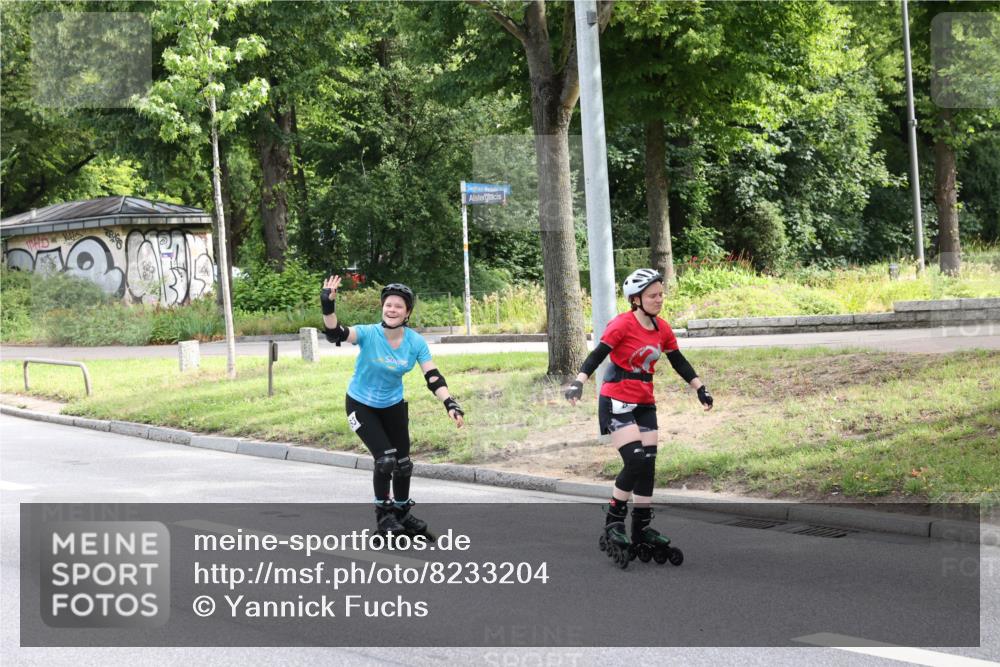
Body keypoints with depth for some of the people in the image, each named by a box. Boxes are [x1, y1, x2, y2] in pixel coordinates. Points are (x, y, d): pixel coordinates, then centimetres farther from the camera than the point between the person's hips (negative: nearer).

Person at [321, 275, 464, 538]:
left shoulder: (416, 342, -15)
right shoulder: (369, 334, -24)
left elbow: (433, 377, -16)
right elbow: (336, 333, -40)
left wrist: (450, 404, -30)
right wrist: (328, 307, -58)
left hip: (393, 405, 4)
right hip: (361, 405, -4)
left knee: (403, 463, 10)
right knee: (385, 459, -17)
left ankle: (402, 512, 32)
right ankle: (382, 513, 5)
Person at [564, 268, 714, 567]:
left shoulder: (662, 328, 4)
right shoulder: (623, 324, -15)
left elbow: (679, 361, 14)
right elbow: (597, 354, -20)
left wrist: (700, 388, 10)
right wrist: (579, 382, -33)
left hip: (645, 404, 7)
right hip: (617, 402, -7)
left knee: (648, 466, 6)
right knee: (636, 462, -18)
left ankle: (642, 531, 16)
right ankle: (613, 525, -4)